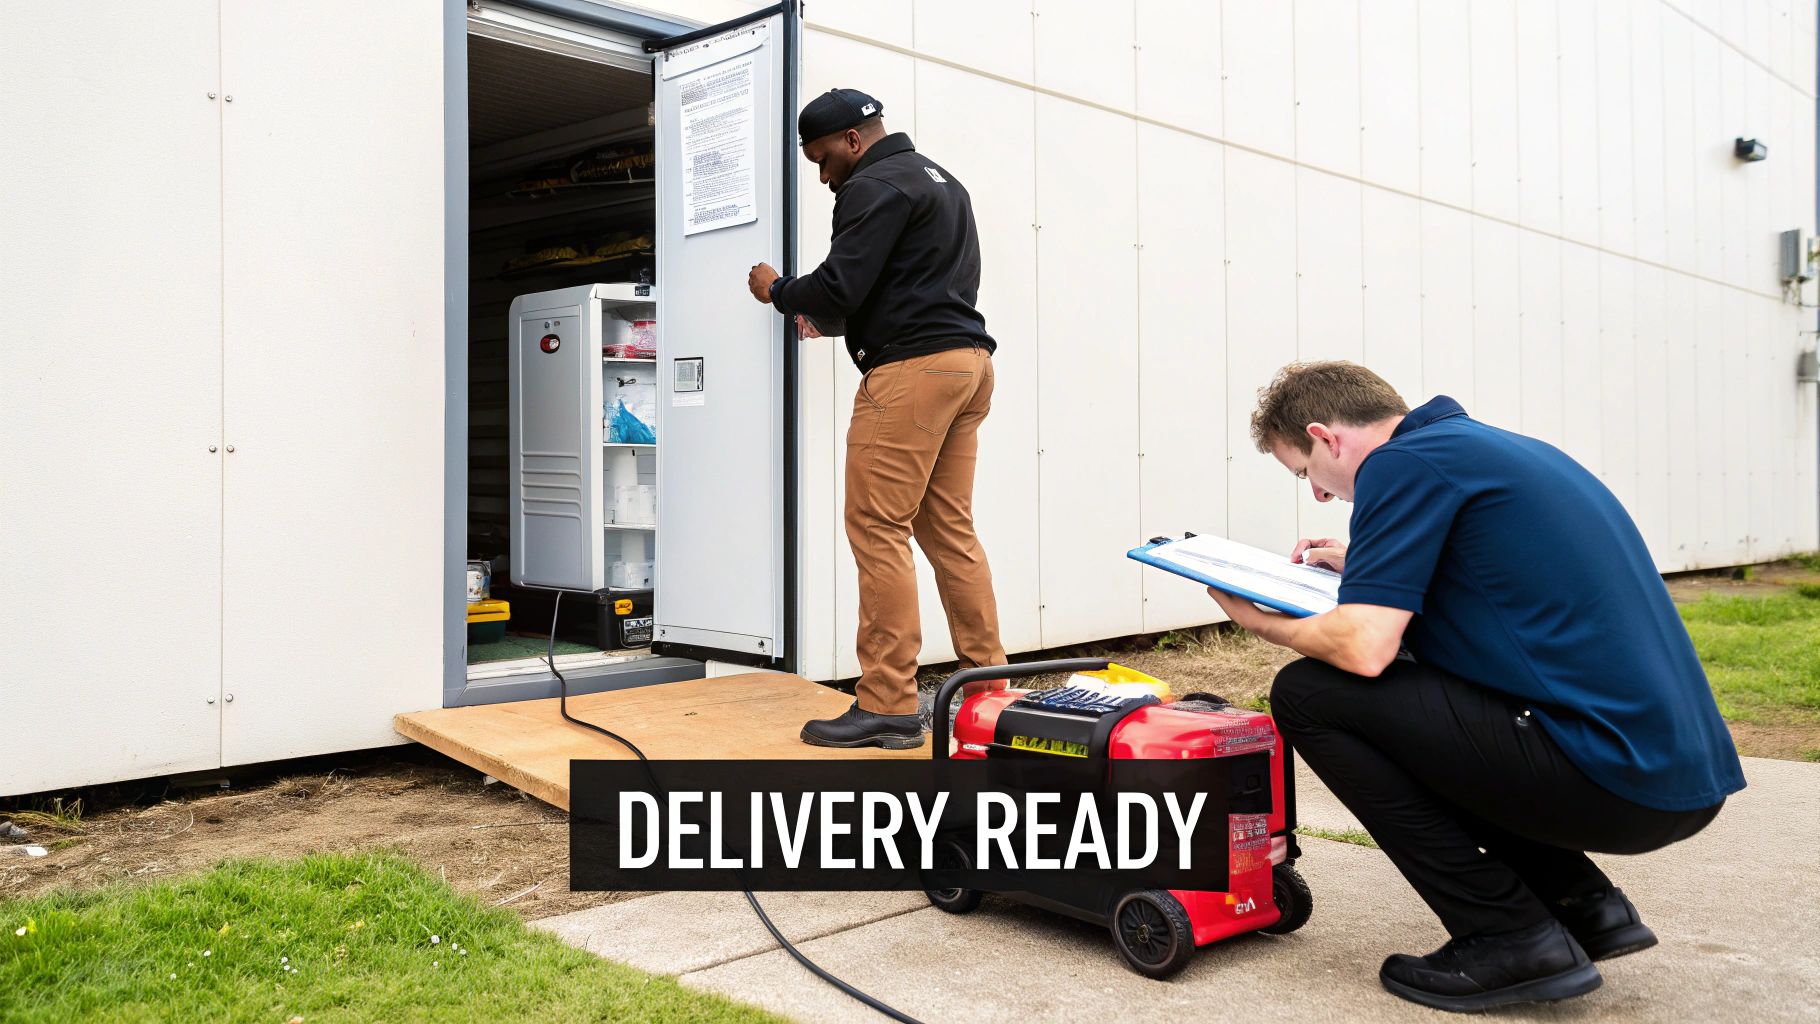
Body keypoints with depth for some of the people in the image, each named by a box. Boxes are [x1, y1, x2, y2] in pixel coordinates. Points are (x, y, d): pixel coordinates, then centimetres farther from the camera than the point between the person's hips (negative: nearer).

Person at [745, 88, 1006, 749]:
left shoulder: (875, 186, -6)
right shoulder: (942, 182, 25)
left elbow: (839, 287, -14)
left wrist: (778, 291, 5)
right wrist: (830, 321, 26)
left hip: (911, 371, -10)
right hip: (966, 360, 10)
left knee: (878, 529, -8)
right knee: (949, 529, 10)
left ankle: (888, 707, -8)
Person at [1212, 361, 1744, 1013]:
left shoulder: (1403, 463, -10)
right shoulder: (1488, 444, 18)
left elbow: (1364, 647, -19)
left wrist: (1259, 620, 1)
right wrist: (1364, 567, 25)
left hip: (1609, 777, -10)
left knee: (1308, 696, -6)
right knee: (1408, 690, 26)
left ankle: (1511, 937, -2)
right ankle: (1583, 902, 18)